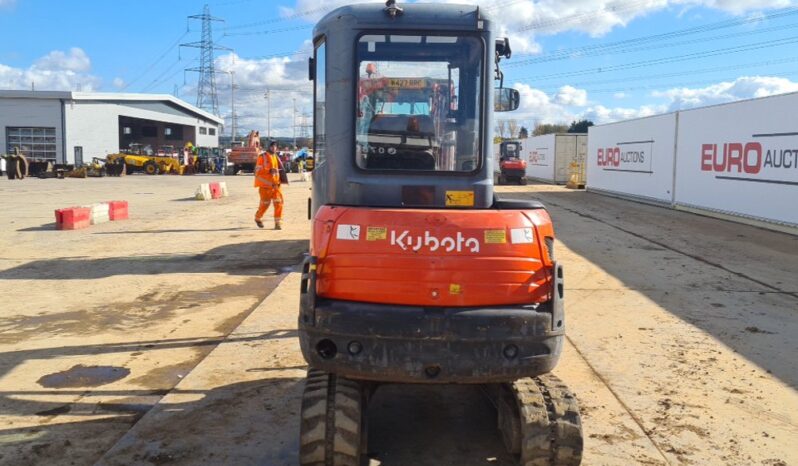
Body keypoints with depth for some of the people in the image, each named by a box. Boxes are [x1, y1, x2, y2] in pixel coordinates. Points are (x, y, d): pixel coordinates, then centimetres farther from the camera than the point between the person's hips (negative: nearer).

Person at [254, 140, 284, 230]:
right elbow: (258, 170, -14)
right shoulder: (262, 157, -6)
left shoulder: (276, 157, 14)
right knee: (265, 204, 5)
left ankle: (278, 223, -4)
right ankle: (257, 218, 32)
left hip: (275, 184, 5)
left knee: (278, 202, -8)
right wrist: (269, 170, -26)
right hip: (265, 184, -5)